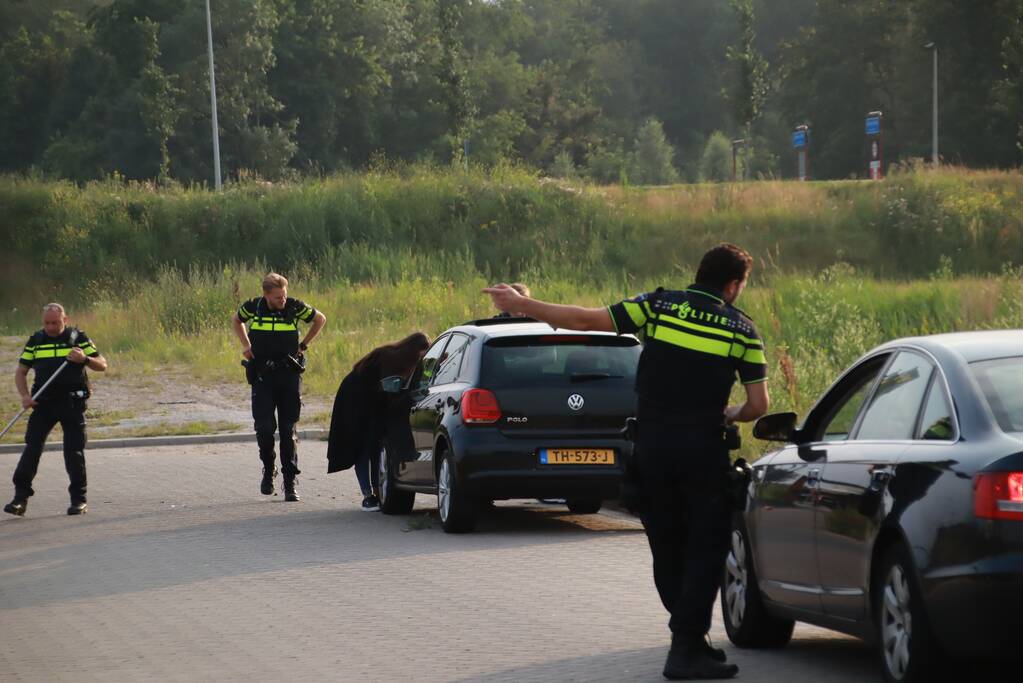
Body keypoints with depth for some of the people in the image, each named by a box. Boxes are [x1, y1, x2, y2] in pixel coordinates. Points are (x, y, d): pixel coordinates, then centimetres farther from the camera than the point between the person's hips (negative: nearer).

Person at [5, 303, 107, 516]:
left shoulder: (78, 338, 3)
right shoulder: (35, 341, 9)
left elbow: (102, 365, 1)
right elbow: (21, 371, 13)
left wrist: (85, 358, -19)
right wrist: (25, 396, -5)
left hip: (72, 402, -2)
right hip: (43, 402, 2)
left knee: (74, 450, -1)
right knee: (32, 446, -7)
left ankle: (78, 499, 9)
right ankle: (20, 496, -5)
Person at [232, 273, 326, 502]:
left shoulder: (294, 307, -6)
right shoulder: (253, 308, -3)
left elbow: (320, 319, 12)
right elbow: (236, 320, 20)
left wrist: (303, 345, 7)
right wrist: (246, 345, 9)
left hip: (289, 374, -1)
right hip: (262, 377, 1)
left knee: (288, 430, -1)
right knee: (264, 427, -7)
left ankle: (291, 481, 2)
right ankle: (269, 469, 17)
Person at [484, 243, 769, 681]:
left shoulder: (658, 305, 2)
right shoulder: (742, 329, 1)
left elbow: (586, 320, 0)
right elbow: (758, 406, -1)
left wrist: (520, 305, 9)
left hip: (651, 444, 3)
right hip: (703, 448, -2)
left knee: (666, 546, 14)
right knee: (705, 548, 3)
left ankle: (689, 637, 22)